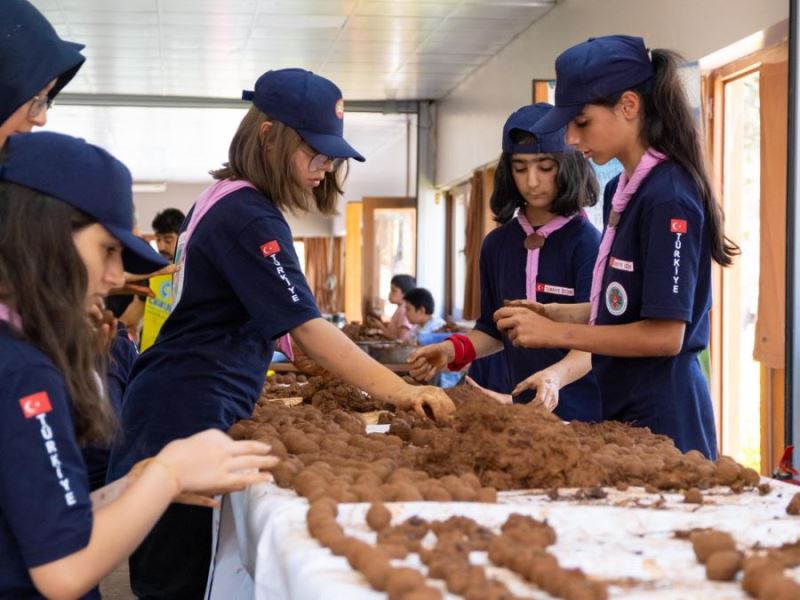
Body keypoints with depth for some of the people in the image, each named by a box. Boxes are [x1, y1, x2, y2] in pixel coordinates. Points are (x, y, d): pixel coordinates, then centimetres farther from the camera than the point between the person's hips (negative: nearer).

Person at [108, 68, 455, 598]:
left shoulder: (225, 200, 15)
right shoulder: (250, 218, -16)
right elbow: (306, 327, -23)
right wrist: (399, 391, -25)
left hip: (183, 403, 10)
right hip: (190, 413, -10)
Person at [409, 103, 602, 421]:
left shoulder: (585, 242, -12)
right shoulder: (497, 244, 5)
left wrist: (555, 375, -38)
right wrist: (456, 349, -3)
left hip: (582, 407, -5)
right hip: (524, 406, 5)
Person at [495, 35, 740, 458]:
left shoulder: (668, 197, -18)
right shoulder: (620, 191, 8)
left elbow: (665, 334, -20)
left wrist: (556, 333, -15)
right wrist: (554, 313, 3)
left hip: (660, 414, -8)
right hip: (623, 406, 8)